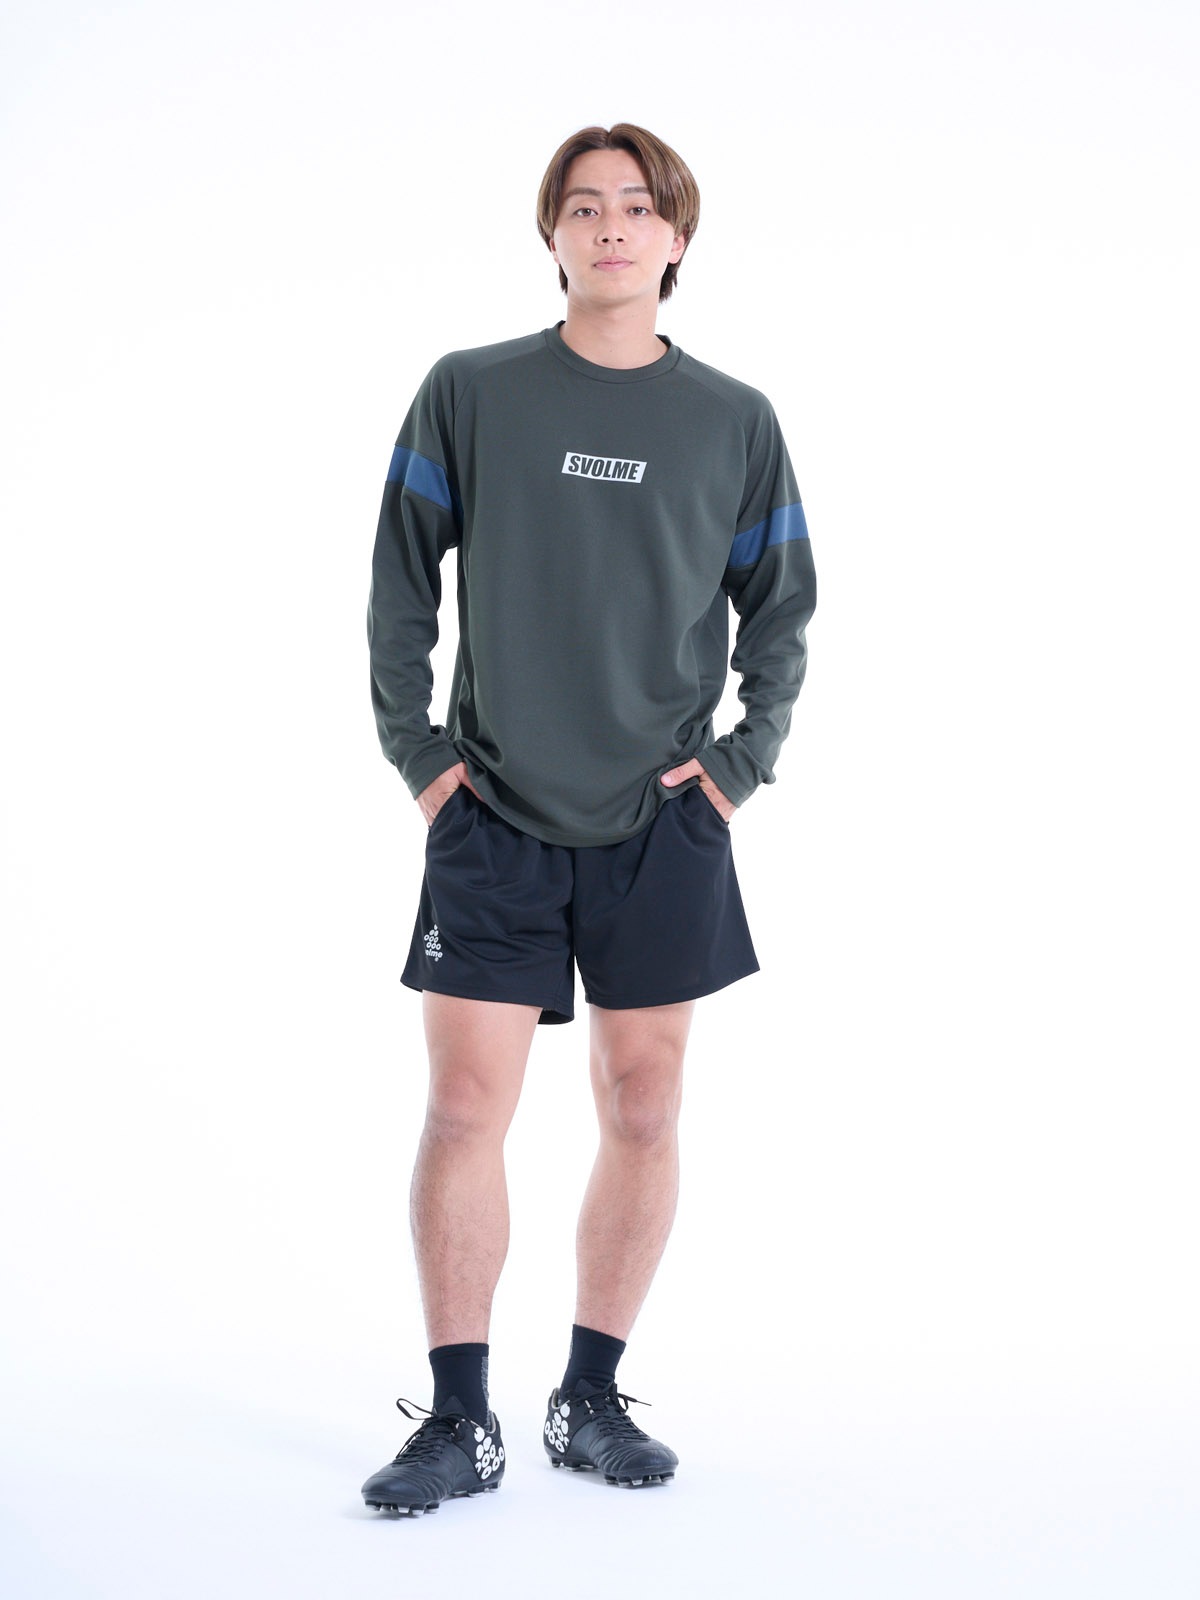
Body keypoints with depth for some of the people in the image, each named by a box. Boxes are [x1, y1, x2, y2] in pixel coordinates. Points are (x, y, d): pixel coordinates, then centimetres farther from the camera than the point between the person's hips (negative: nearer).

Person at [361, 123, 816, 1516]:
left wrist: (743, 757, 1)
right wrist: (414, 748, -1)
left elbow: (779, 610, 12)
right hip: (493, 817, -1)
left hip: (661, 824, 2)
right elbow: (400, 588, 6)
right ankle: (460, 1423, 3)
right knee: (464, 1106, -5)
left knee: (642, 1109, 5)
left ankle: (591, 1400, 18)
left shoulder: (734, 421, 5)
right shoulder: (468, 393, 2)